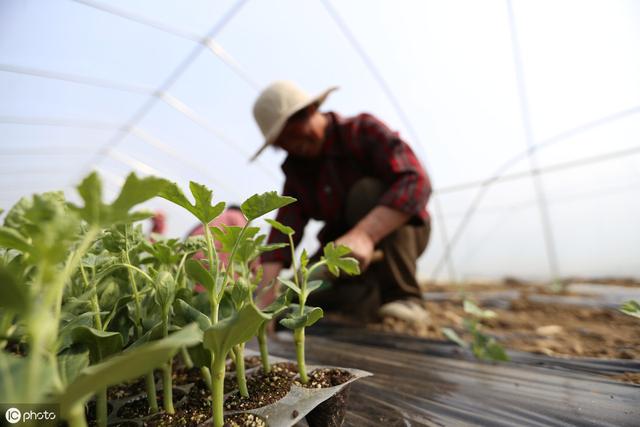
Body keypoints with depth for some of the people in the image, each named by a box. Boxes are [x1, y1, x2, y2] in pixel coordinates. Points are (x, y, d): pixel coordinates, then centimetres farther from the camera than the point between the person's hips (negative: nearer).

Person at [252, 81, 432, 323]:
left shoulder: (363, 130, -17)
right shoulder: (297, 168, -2)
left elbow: (415, 182, -32)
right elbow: (284, 230, -13)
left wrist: (364, 235, -47)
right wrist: (265, 294, -27)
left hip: (399, 232, -3)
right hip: (342, 244, 4)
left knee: (367, 192, -33)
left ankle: (401, 296, -20)